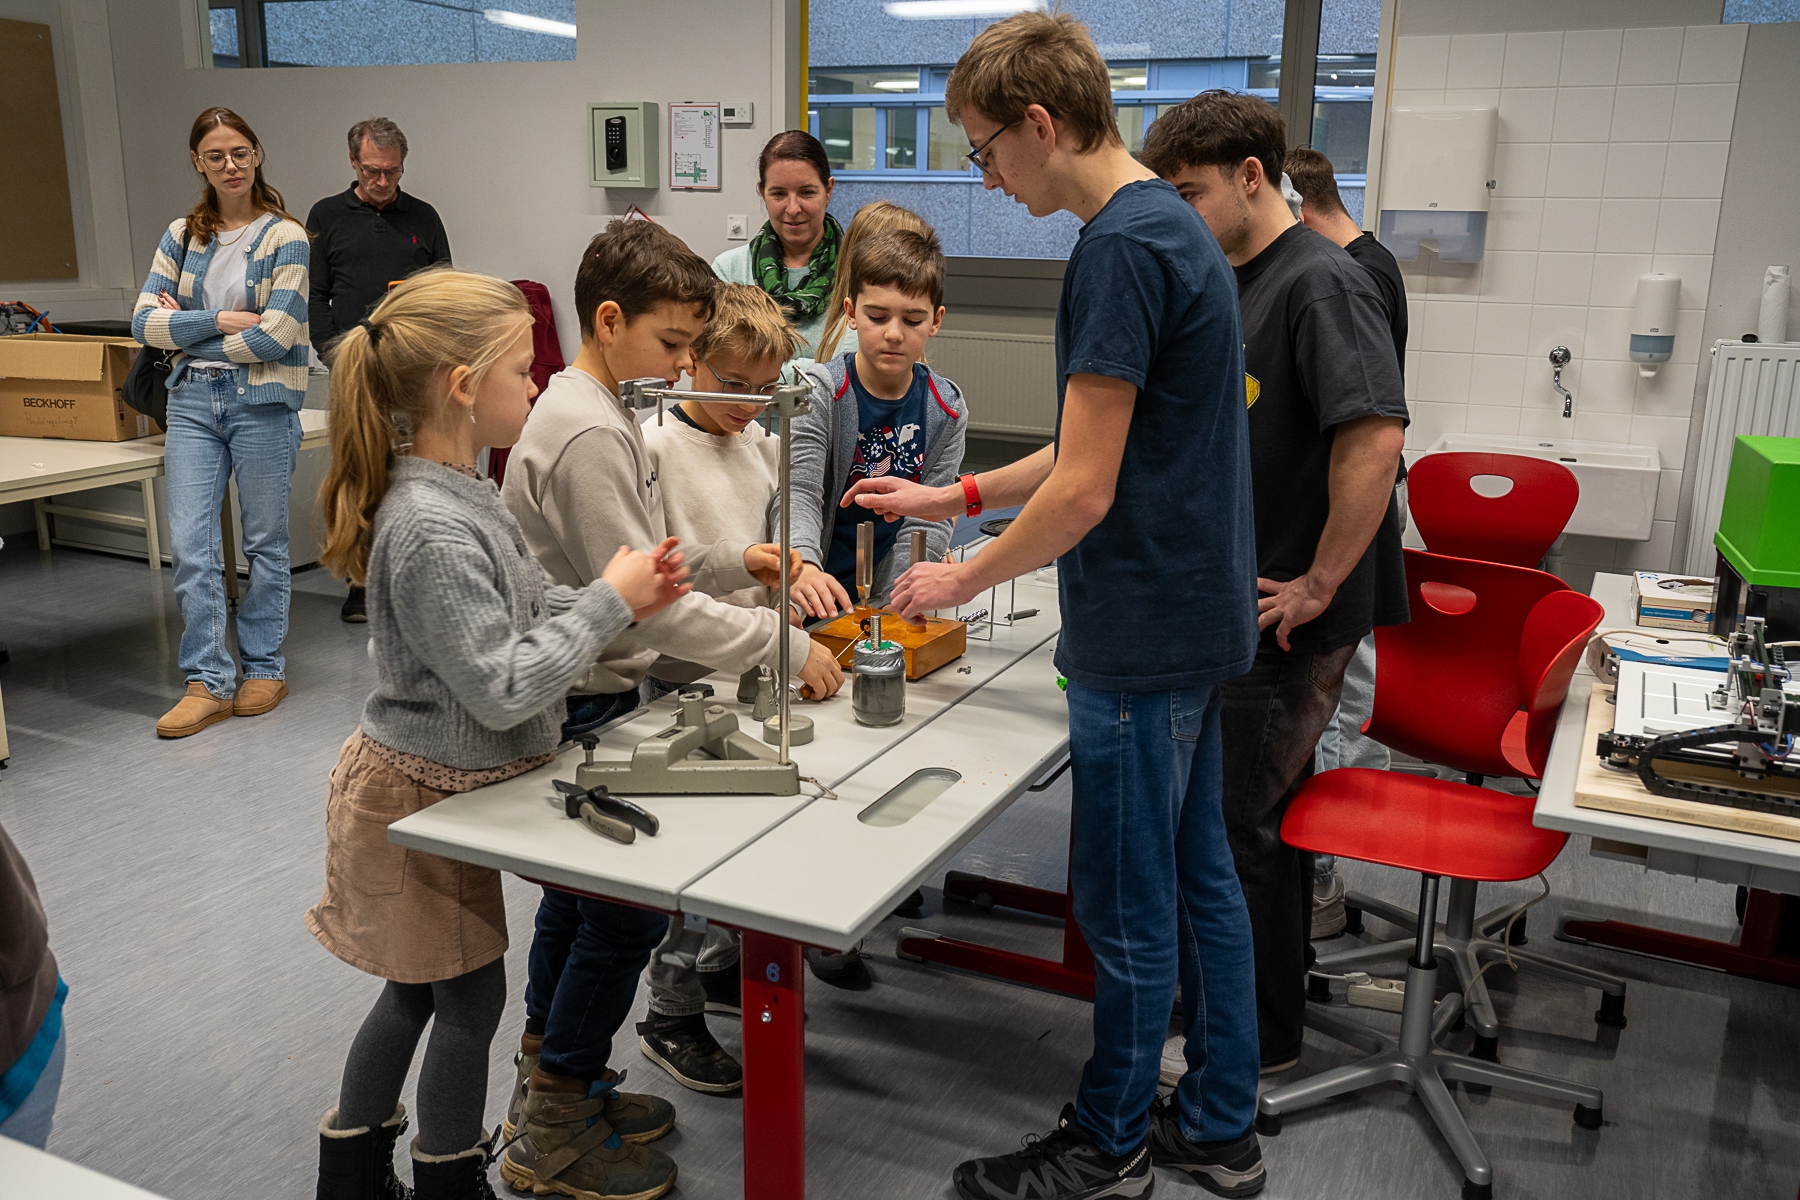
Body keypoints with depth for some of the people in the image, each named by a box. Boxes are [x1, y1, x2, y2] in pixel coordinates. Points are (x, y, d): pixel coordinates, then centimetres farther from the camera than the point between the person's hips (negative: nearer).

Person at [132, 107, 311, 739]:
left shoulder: (285, 238, -4)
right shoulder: (182, 236, 10)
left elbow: (275, 337, -13)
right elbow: (143, 320, 4)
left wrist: (185, 328, -4)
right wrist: (219, 320, -10)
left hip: (262, 403, -4)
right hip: (192, 401, 4)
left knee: (265, 540, 7)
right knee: (189, 544, -3)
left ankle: (264, 667, 21)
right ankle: (209, 682, 4)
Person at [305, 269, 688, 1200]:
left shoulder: (462, 492, 1)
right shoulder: (431, 530, -29)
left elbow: (523, 616, 9)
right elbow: (502, 688, -30)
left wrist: (621, 597, -5)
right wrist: (608, 600, -22)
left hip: (426, 782, 10)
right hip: (423, 793, -9)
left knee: (420, 985, 23)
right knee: (470, 995, 10)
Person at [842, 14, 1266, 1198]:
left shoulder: (1120, 248, -20)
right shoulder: (1174, 225, 11)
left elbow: (1084, 492, -22)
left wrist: (964, 579, -6)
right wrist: (950, 495, 17)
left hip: (1141, 636, -10)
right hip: (1199, 613, 10)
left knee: (1130, 910, 7)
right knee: (1200, 877, 18)